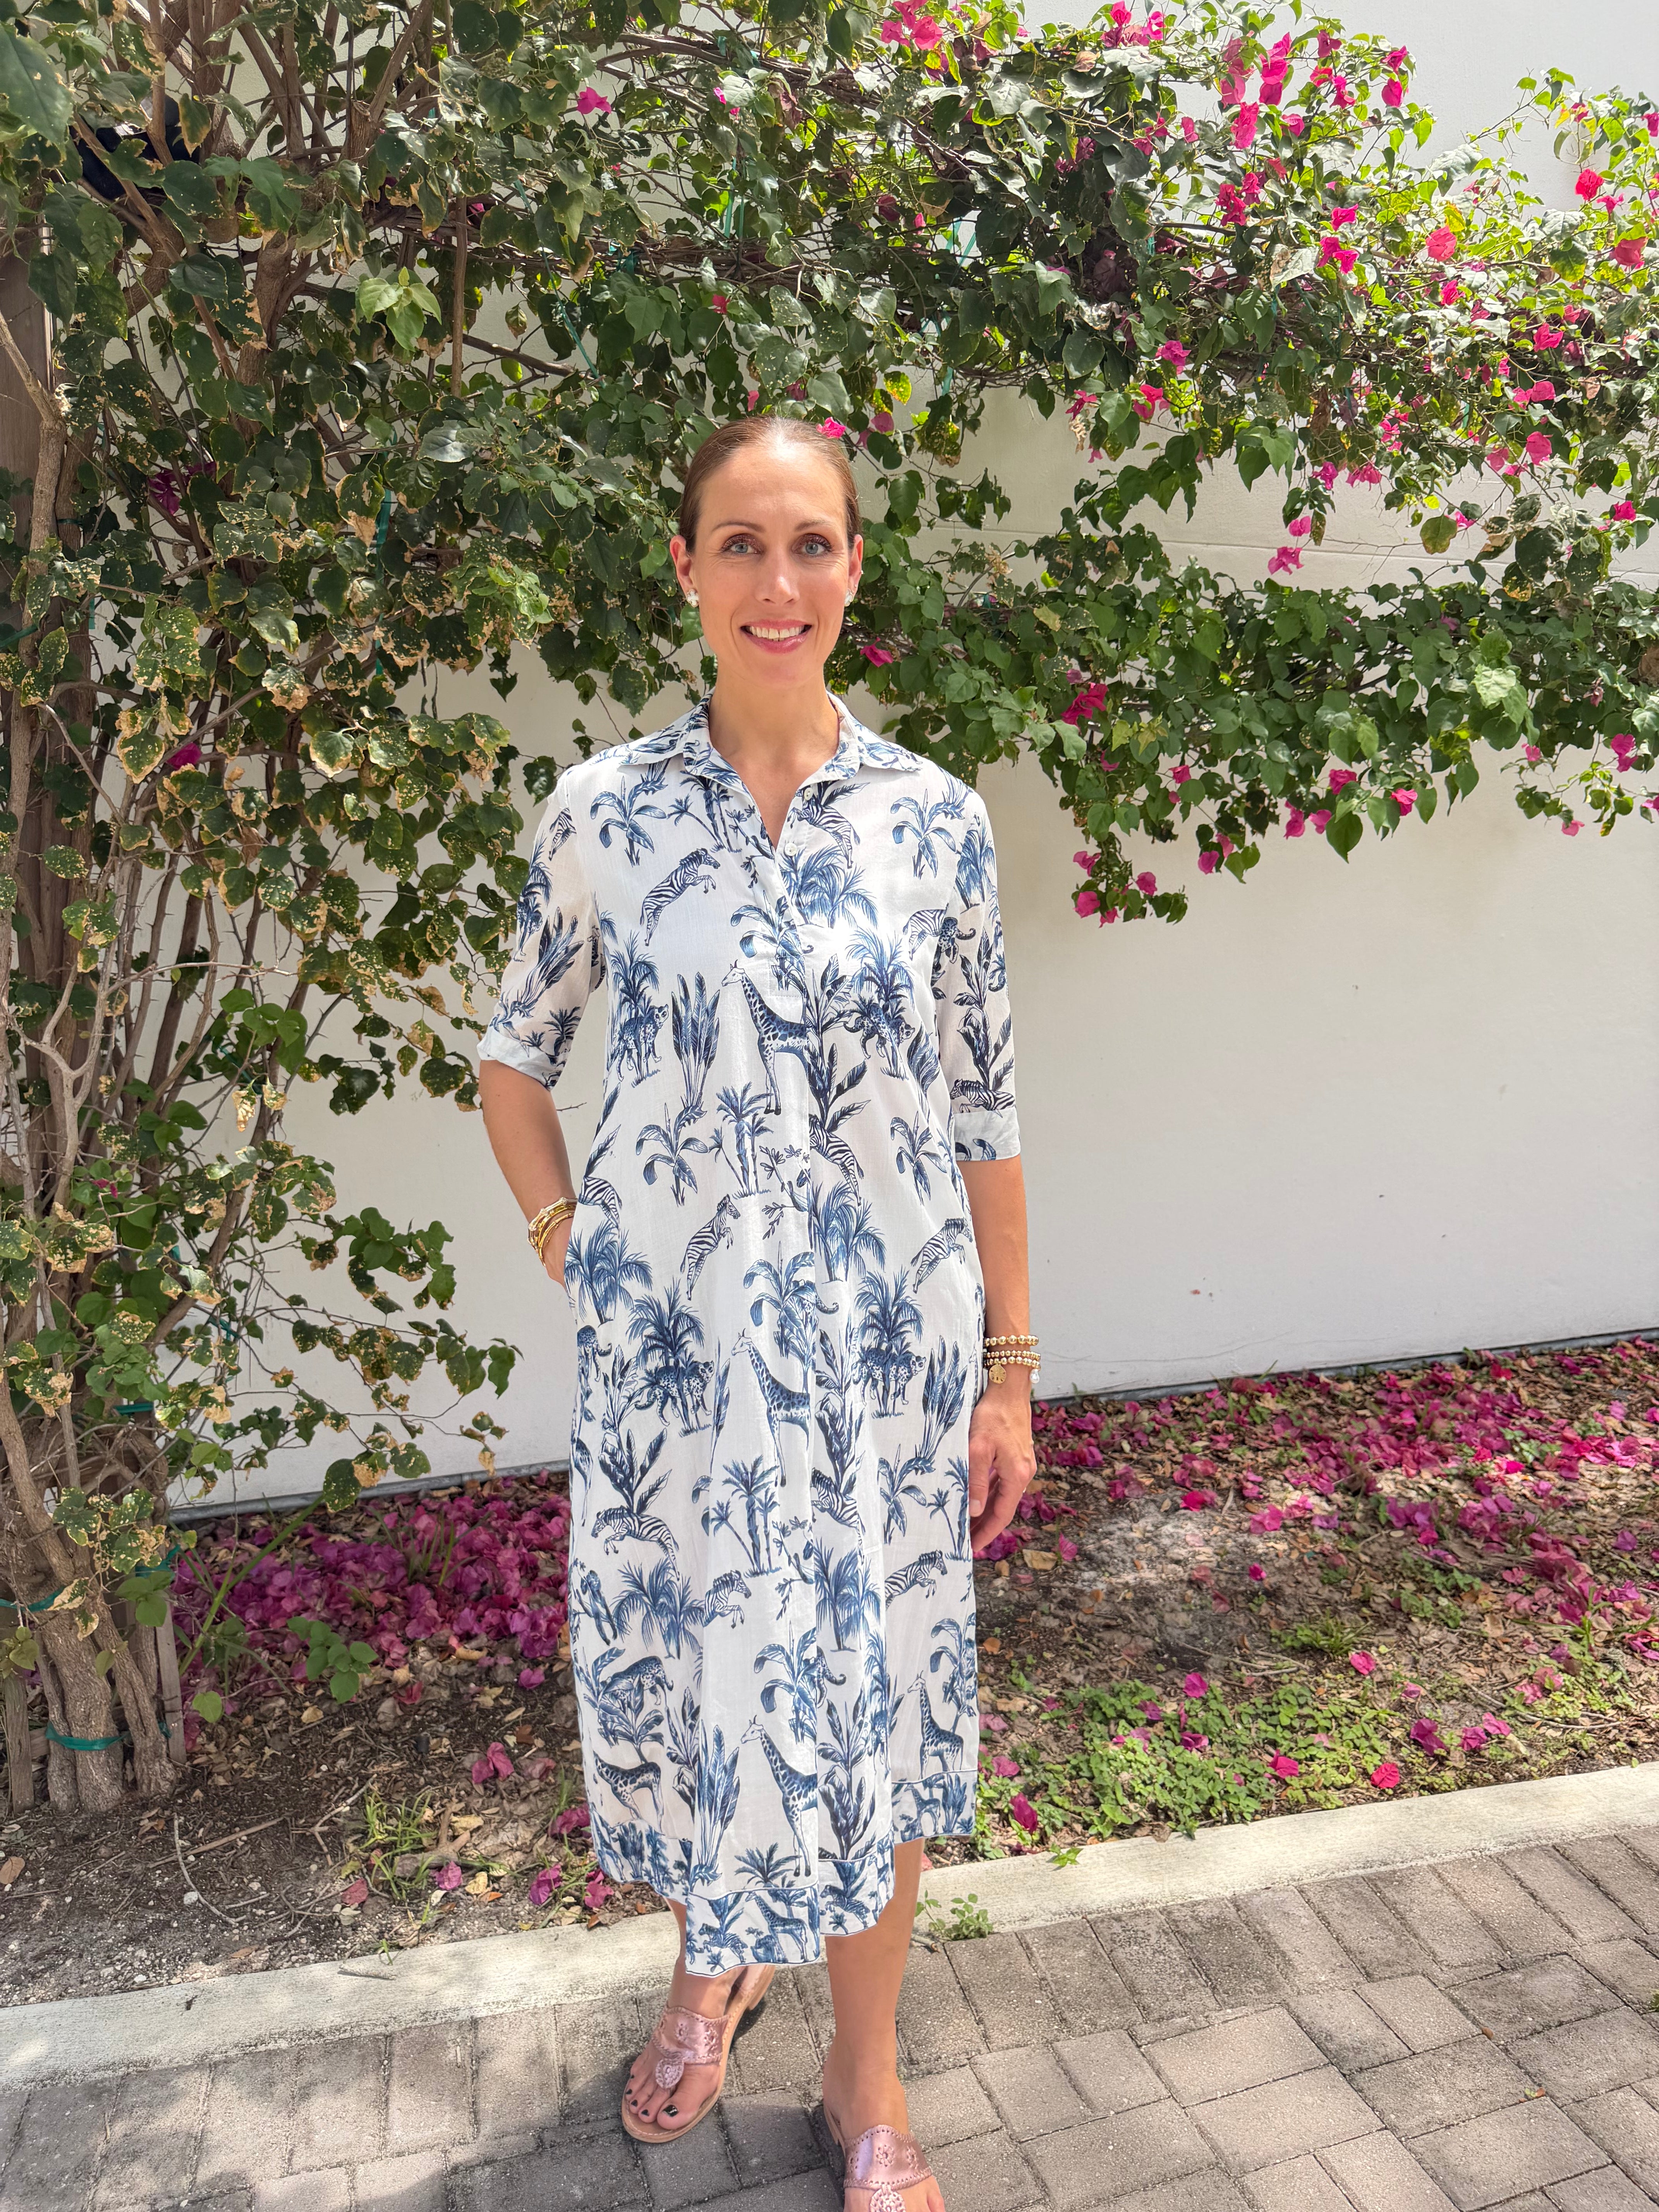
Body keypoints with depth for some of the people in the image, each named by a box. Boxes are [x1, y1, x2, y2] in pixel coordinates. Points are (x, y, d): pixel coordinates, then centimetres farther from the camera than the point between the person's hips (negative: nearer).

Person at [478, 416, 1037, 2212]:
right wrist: (570, 1256, 1)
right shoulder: (604, 812, -3)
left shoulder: (935, 821, -3)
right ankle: (712, 1966, 48)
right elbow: (514, 1062, 9)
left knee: (872, 1687, 11)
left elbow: (983, 1114, 0)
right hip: (671, 1339, 1)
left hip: (886, 1339, 0)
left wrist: (1009, 1367, 1)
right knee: (681, 1659, 16)